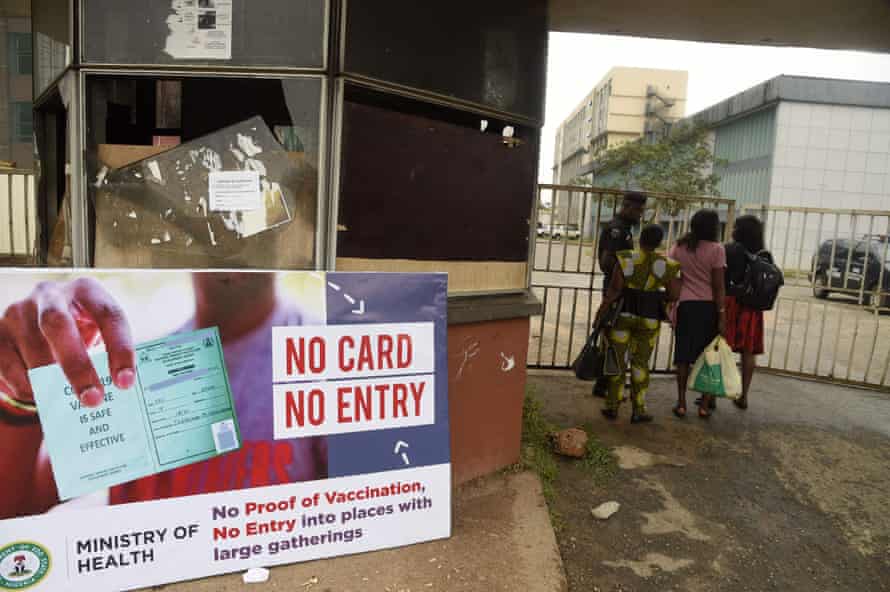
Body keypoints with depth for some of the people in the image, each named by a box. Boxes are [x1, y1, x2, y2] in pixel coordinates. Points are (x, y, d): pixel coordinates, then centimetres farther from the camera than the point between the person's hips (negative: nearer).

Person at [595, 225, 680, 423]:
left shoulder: (626, 259, -10)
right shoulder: (665, 265, -6)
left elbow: (614, 289, -14)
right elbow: (674, 294, -5)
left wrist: (601, 311, -7)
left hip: (622, 314, -1)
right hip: (649, 319, 1)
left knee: (617, 359, 10)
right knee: (640, 362, 11)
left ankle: (612, 406, 15)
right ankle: (638, 410, 13)